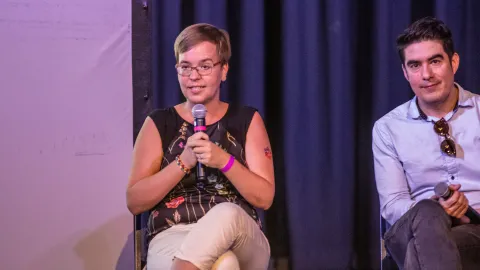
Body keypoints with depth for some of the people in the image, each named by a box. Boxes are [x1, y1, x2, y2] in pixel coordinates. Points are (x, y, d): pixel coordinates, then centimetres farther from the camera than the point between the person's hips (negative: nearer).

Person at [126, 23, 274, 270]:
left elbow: (264, 197, 4)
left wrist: (224, 160, -13)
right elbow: (134, 202, 3)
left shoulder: (247, 120, 12)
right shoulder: (159, 123, 11)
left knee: (227, 213, -38)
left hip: (241, 242, 2)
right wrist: (183, 162, -10)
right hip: (172, 238, -2)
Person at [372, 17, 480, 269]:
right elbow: (392, 204, 6)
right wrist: (433, 208, -17)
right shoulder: (388, 128, 13)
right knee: (426, 213, -36)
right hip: (415, 227, 2)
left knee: (420, 248, -37)